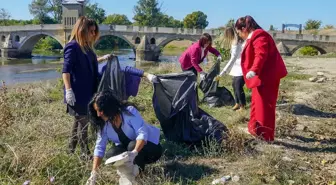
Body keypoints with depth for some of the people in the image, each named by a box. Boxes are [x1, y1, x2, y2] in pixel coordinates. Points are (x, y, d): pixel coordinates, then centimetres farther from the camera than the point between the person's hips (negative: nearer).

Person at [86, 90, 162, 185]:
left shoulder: (129, 111, -28)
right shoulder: (103, 124, -11)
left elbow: (142, 133, -35)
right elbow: (99, 147, -13)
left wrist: (134, 152, -51)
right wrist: (94, 172, -21)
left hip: (150, 146, -4)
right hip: (128, 148, 5)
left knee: (132, 145, -35)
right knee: (110, 154, -23)